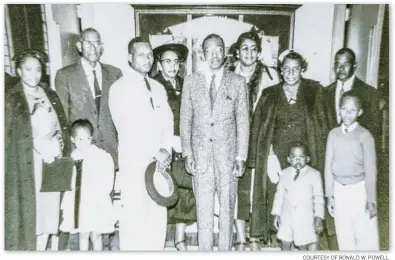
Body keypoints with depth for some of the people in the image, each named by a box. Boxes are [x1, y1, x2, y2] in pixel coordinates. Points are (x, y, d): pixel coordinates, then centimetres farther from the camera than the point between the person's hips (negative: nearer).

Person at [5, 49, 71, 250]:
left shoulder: (50, 96, 11)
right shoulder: (11, 98, -2)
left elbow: (62, 128, 12)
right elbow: (7, 136, -4)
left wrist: (61, 151, -1)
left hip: (52, 163, 4)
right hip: (27, 167, -4)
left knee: (48, 214, 10)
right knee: (29, 216, 2)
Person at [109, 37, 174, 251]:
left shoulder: (158, 88, 16)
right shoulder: (119, 88, -3)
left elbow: (167, 122, 10)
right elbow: (126, 128, -12)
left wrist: (165, 150, -7)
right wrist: (153, 154, -13)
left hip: (159, 164, 5)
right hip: (134, 164, -5)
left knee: (158, 219, 10)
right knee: (133, 219, -1)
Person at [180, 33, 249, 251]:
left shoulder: (237, 82, 1)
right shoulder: (191, 81, 4)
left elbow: (242, 121, 1)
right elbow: (185, 119, 4)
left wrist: (241, 156, -4)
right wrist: (187, 153, -2)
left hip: (228, 153, 0)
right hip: (200, 153, 1)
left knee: (227, 206, 9)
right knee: (203, 207, 8)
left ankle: (225, 249, 26)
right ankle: (204, 250, 24)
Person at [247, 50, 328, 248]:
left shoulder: (314, 91, 5)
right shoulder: (269, 94, 8)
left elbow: (321, 124, 1)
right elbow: (257, 126, 5)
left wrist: (321, 156, -7)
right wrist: (256, 158, -2)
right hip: (275, 155, 1)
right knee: (275, 196, 1)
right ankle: (274, 237, 16)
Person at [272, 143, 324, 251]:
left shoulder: (314, 174, -6)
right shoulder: (284, 174, 2)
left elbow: (318, 197, -4)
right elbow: (279, 194, 7)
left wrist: (319, 217, -8)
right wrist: (276, 214, 7)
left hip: (305, 218, -3)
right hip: (287, 216, 3)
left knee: (303, 246, 2)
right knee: (285, 244, 13)